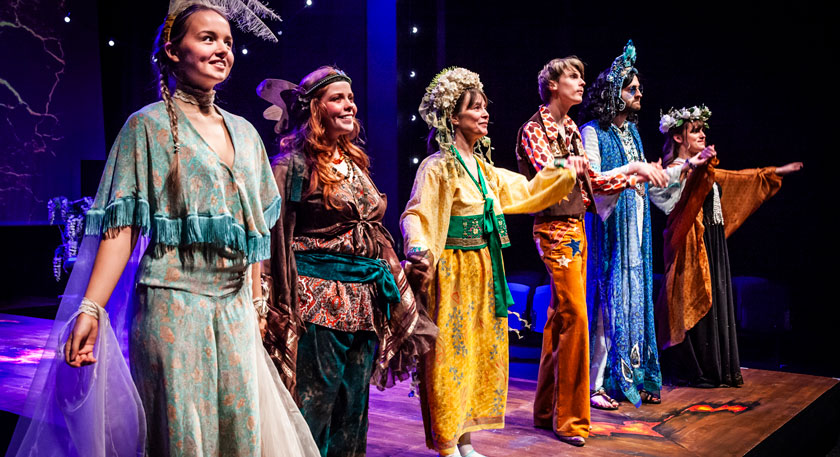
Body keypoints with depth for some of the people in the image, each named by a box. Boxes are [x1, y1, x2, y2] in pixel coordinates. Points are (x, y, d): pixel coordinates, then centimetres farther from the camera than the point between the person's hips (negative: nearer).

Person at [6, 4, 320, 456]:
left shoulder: (245, 133, 13)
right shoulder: (148, 125, -1)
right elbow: (122, 224, -8)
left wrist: (254, 301, 14)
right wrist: (90, 309, -17)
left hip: (235, 308, 5)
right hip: (173, 303, -5)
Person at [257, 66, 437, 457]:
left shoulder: (355, 163, 15)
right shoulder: (294, 164, -6)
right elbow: (276, 238, -9)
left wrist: (396, 292, 19)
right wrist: (281, 308, -14)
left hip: (364, 301, 7)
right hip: (319, 301, -7)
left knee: (354, 405, 13)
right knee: (314, 400, -1)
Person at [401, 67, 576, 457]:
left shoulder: (481, 167, 12)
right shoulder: (438, 167, -12)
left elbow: (524, 191, 25)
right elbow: (416, 215, -23)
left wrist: (563, 172, 25)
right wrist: (419, 251, -41)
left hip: (483, 274, 8)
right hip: (452, 274, -8)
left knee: (479, 351, 13)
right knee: (450, 355, -1)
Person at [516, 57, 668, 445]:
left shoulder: (571, 129, 17)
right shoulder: (534, 129, -8)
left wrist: (633, 179, 9)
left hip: (576, 227, 9)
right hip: (554, 229, -8)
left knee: (560, 316, 11)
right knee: (574, 316, -10)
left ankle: (547, 409, 22)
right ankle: (570, 418, 0)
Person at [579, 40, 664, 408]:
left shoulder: (632, 131, 17)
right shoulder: (593, 132, -6)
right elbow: (592, 178, -14)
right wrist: (630, 170, -15)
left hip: (636, 224, 8)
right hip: (610, 224, -8)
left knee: (634, 296, 8)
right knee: (608, 298, -7)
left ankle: (633, 377, 17)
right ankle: (595, 383, 0)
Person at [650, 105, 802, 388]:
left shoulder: (705, 171, 17)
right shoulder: (679, 168, -10)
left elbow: (740, 179, 29)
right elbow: (657, 185, -34)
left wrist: (777, 172, 35)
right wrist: (691, 163, -45)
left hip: (713, 245, 9)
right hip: (692, 245, -9)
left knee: (715, 304, 11)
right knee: (695, 303, -5)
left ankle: (716, 369, 20)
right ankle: (692, 372, 4)